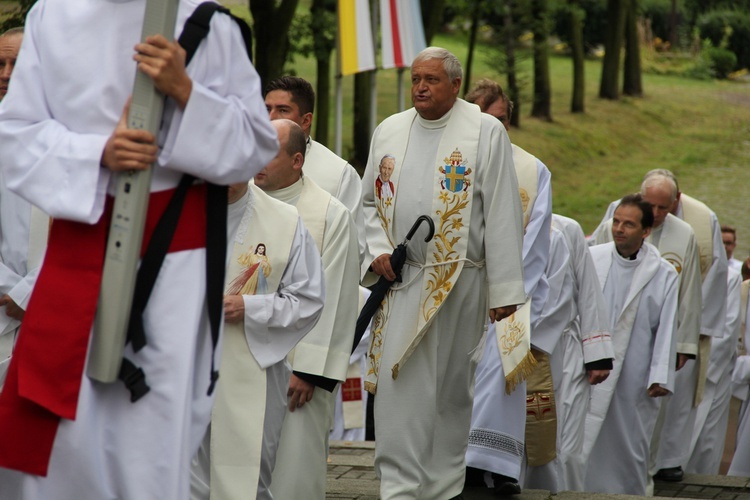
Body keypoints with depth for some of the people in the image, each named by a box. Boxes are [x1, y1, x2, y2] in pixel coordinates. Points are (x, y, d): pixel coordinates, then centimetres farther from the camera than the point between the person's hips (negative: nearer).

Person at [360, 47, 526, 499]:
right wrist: (377, 250, -1)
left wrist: (504, 288, -10)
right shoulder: (389, 131, 10)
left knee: (451, 385, 7)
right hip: (400, 280, 3)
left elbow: (503, 215, -6)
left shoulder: (486, 132, -3)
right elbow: (369, 202, 18)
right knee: (397, 382, -7)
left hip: (459, 281, -2)